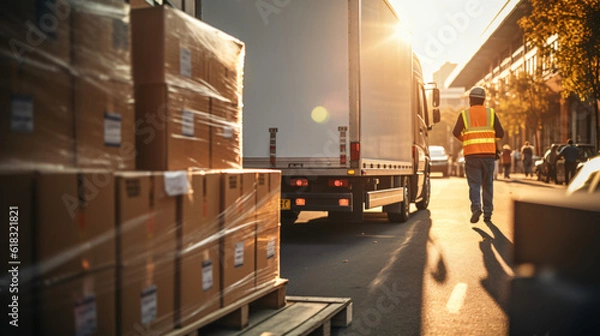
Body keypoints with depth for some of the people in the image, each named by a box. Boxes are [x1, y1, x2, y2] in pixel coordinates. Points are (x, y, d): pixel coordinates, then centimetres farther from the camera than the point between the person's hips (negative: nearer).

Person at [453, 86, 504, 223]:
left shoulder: (464, 114, 3)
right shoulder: (491, 113, 6)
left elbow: (456, 132, -8)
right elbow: (500, 133, 3)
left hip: (471, 155, -1)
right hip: (488, 154, 1)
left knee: (474, 183, 0)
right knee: (487, 184, 10)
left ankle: (476, 207, -21)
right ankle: (487, 213, 10)